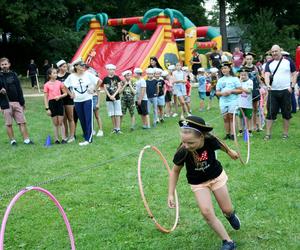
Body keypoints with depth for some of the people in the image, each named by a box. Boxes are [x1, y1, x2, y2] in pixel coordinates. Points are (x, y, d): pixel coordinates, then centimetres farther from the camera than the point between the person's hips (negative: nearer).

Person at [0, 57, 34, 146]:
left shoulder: (13, 75, 10)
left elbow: (19, 89, 11)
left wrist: (22, 102, 9)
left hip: (16, 102, 2)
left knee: (22, 122, 1)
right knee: (8, 123, 3)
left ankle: (26, 139, 4)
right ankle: (12, 140, 12)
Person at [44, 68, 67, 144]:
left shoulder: (59, 83, 3)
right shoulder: (47, 85, -2)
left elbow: (65, 93, 8)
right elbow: (45, 97, -1)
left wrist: (60, 96, -12)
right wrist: (47, 108, -6)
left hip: (59, 102, 1)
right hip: (52, 103, -1)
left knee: (61, 122, 2)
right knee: (55, 123, 5)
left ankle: (63, 138, 6)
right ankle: (56, 139, 13)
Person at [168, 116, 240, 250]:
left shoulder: (210, 141, -32)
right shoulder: (182, 152, -33)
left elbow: (221, 144, -6)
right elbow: (175, 171, -14)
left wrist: (230, 152, 16)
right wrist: (171, 194, -15)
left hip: (217, 176, 1)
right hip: (198, 183, -1)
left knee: (227, 209, 10)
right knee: (206, 212, -16)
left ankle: (230, 214, 49)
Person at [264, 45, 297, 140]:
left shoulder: (288, 61, 4)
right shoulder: (269, 63, 8)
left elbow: (294, 74, 6)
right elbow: (266, 75, -5)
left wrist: (292, 86, -6)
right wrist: (268, 84, -24)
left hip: (286, 91, -1)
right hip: (273, 91, 1)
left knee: (286, 113, 5)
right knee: (270, 113, 0)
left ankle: (285, 133, 15)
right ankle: (268, 134, 3)